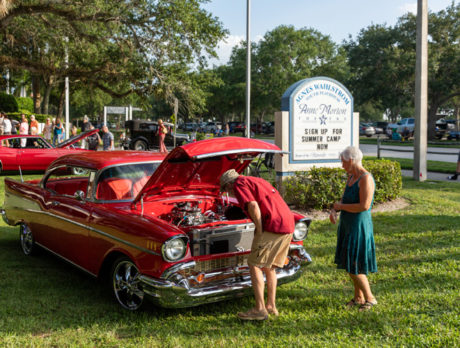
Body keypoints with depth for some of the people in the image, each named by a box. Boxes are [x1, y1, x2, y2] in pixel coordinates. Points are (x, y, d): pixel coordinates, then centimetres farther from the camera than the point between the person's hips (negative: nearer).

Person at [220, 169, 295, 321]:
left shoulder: (240, 184, 0)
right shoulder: (256, 180, 28)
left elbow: (253, 206, -16)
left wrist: (259, 233, -10)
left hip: (272, 225, -9)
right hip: (288, 224, 9)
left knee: (255, 265, -1)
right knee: (269, 266, 19)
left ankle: (260, 309, -1)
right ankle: (271, 305, 24)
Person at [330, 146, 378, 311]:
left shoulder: (365, 179, -19)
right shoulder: (351, 177, 9)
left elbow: (364, 206, -27)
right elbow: (344, 199, 15)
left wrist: (341, 206, -15)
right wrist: (333, 210, -5)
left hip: (358, 227, -9)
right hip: (348, 225, 9)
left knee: (353, 267, -4)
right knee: (349, 262, 15)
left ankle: (370, 298, 12)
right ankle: (358, 297, 29)